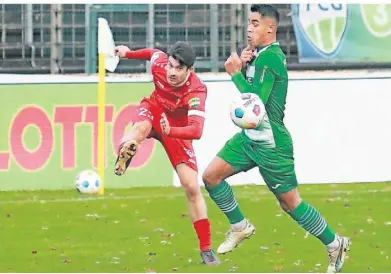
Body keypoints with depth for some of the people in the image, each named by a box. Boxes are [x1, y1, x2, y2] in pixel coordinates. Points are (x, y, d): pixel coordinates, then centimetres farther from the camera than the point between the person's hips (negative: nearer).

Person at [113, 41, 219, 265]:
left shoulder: (196, 91, -36)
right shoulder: (159, 63, -25)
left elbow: (196, 130, -48)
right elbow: (154, 53, 1)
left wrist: (170, 131, -65)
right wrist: (128, 53, 18)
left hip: (177, 130, -3)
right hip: (154, 110, 3)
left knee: (193, 188, -7)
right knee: (141, 128, -38)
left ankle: (206, 249, -1)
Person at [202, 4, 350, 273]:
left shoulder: (270, 57, -21)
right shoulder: (258, 54, 7)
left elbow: (256, 100, -25)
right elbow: (249, 93, 14)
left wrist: (235, 73, -16)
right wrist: (242, 67, -2)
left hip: (270, 144, -9)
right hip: (250, 137, 9)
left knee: (290, 202, -1)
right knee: (211, 176, 5)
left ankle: (335, 245, 13)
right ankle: (240, 227, 21)